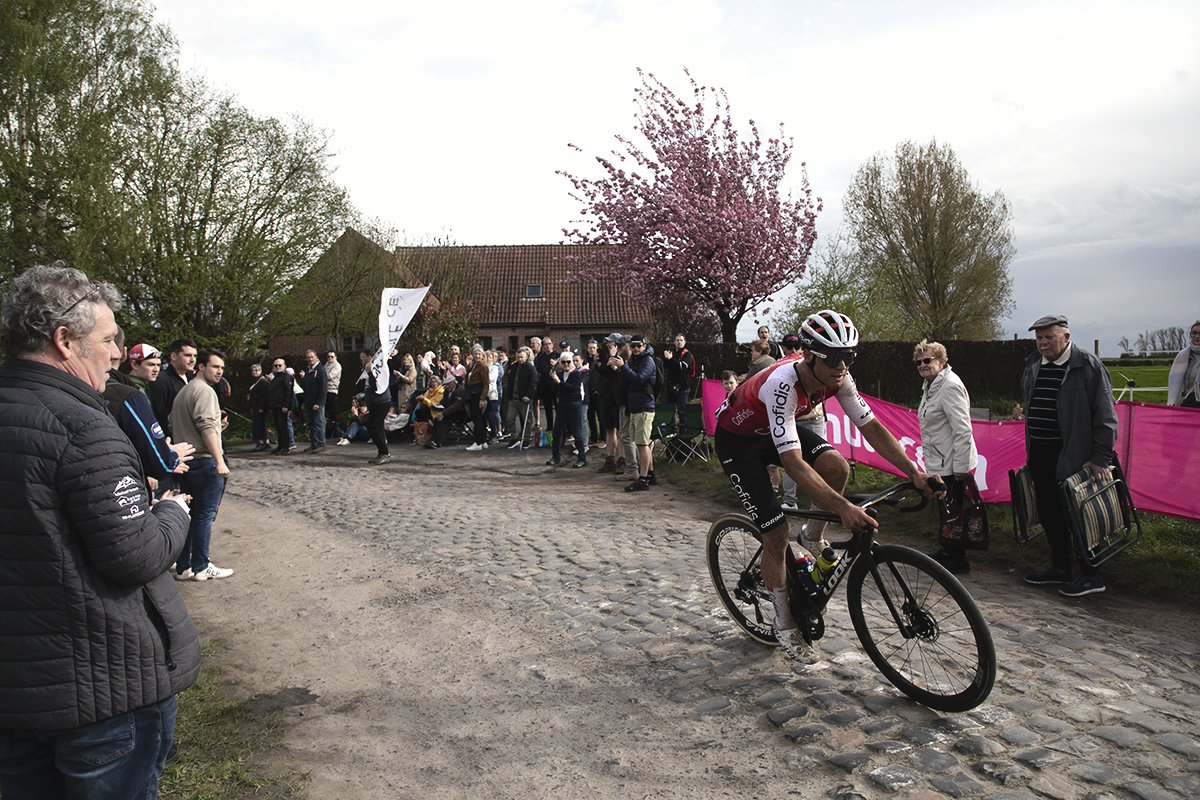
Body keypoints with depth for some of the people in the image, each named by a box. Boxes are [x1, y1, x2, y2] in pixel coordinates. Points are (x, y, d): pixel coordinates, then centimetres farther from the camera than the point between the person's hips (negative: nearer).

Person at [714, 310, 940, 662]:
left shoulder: (837, 377, -19)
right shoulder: (783, 384, -40)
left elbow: (871, 426, -12)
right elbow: (793, 462, -45)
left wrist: (915, 473, -23)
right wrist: (844, 508, -51)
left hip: (777, 428, 6)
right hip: (737, 439, -6)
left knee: (836, 466, -22)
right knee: (777, 534, -8)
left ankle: (813, 537, 8)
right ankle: (785, 626, 12)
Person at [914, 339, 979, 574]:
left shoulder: (950, 386, -19)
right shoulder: (931, 385, 12)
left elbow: (962, 430, -23)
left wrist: (960, 467, -23)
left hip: (952, 464, -10)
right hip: (941, 462, 10)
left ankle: (958, 561, 10)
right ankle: (947, 551, 32)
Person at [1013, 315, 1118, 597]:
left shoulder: (1088, 366, -8)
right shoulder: (1032, 365, 13)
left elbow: (1105, 416, -10)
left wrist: (1100, 458, -13)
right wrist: (1024, 411, 9)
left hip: (1072, 455, -7)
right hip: (1039, 455, 7)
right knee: (1049, 513, 13)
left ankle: (1090, 575, 12)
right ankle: (1060, 568, 27)